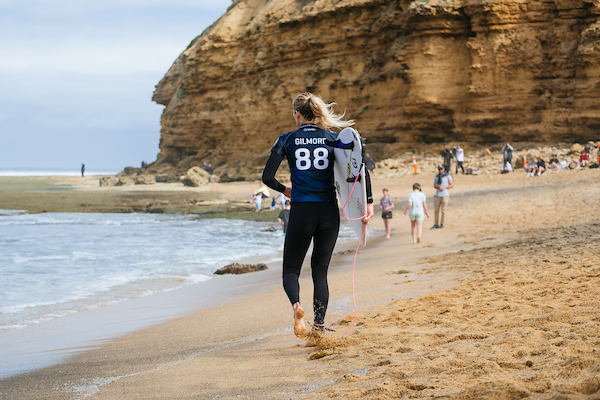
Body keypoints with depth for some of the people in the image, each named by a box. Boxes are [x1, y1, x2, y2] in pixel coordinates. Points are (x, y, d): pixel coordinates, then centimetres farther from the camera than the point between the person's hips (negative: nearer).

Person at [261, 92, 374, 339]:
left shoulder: (287, 140, 1)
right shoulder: (334, 139, 5)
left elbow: (267, 177, -2)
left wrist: (284, 190, 17)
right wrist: (369, 203, 0)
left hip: (301, 212, -2)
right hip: (329, 212, 2)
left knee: (291, 269, 10)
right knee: (320, 271, 12)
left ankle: (296, 305, -21)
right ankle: (319, 327, 6)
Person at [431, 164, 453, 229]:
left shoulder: (448, 176, -1)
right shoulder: (436, 177, 12)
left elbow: (452, 185, -2)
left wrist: (444, 187, -14)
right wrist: (436, 185, -6)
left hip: (445, 195, -5)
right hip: (437, 195, 5)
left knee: (443, 210, -4)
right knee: (437, 210, 6)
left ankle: (442, 223, 9)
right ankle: (437, 224, 12)